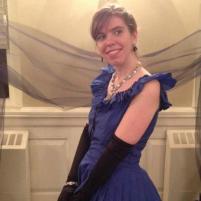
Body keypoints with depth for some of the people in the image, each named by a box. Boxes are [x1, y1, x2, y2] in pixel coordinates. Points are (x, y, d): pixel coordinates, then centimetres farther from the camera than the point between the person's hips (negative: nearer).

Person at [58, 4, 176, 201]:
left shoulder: (148, 87, -20)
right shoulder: (106, 78, 2)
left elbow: (118, 148, -22)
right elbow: (88, 133, 2)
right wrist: (71, 183, -4)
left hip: (121, 185, -6)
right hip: (90, 178, 6)